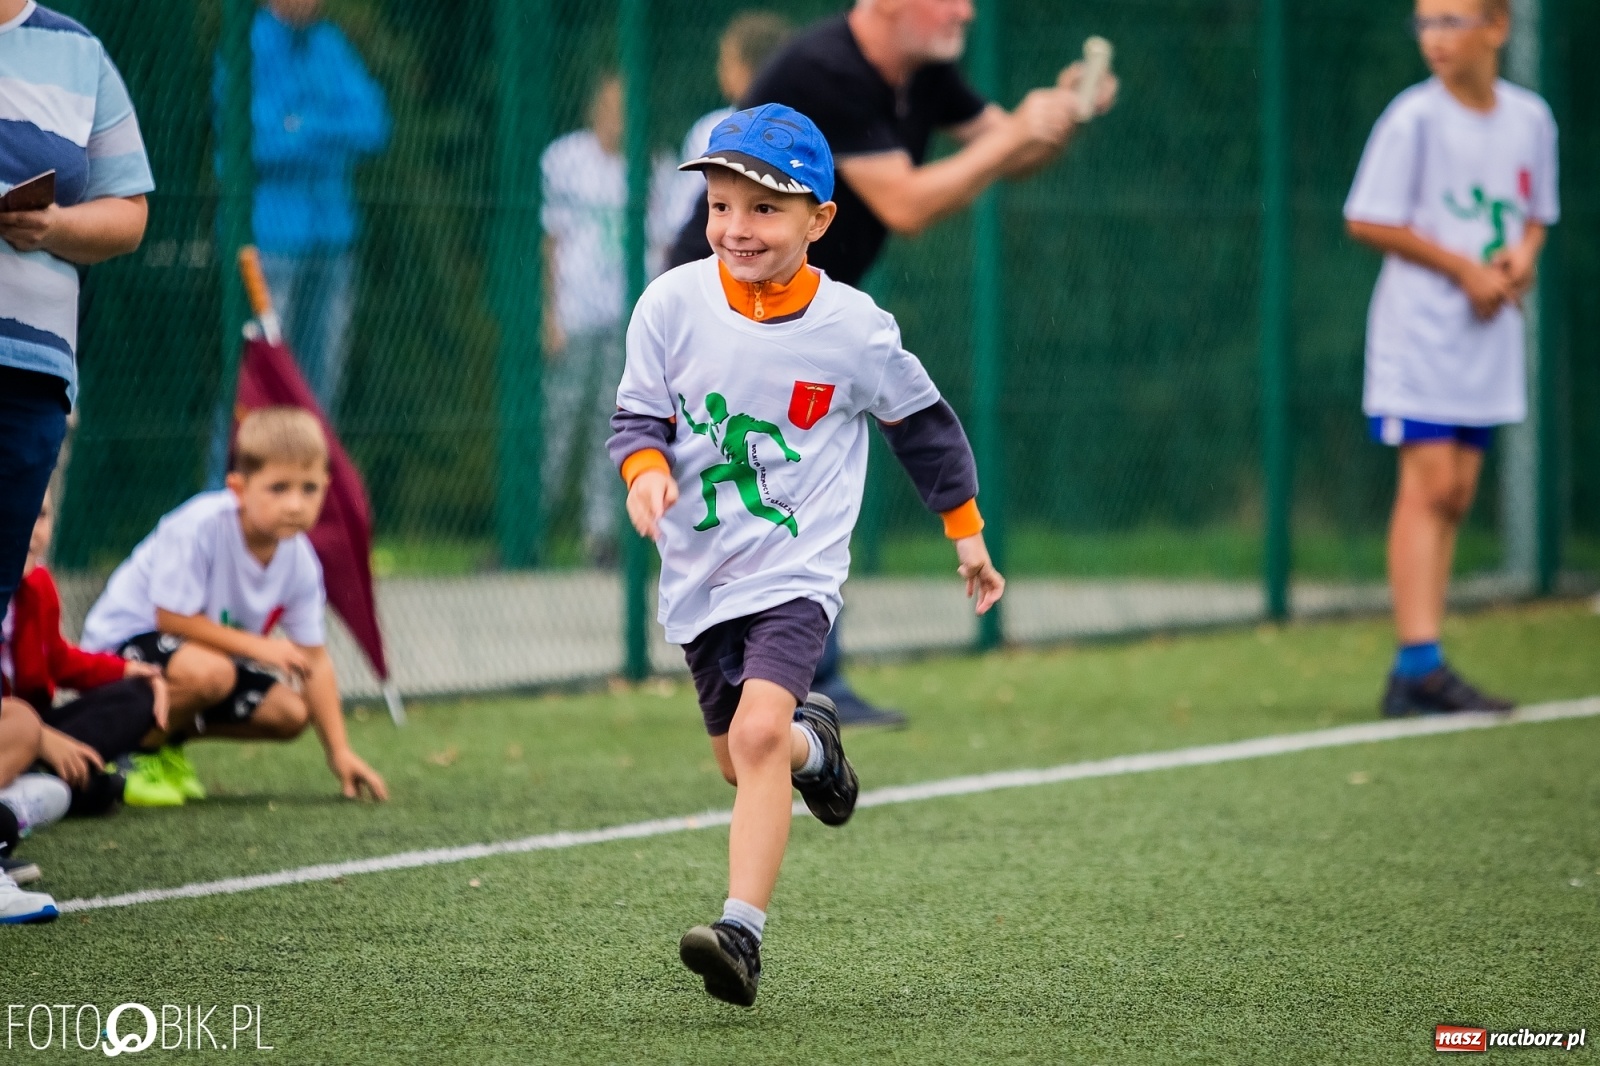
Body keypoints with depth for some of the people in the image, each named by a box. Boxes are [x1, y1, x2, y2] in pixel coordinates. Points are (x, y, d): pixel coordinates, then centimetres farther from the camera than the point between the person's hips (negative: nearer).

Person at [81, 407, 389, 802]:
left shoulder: (299, 560, -9)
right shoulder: (200, 528, -30)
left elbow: (314, 660, -1)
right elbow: (171, 618, -26)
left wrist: (339, 751, -5)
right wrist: (257, 646, -23)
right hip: (126, 637, -8)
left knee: (289, 714, -4)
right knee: (209, 673, -37)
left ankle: (170, 741, 12)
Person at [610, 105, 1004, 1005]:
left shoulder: (853, 329, -10)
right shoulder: (673, 306, -8)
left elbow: (923, 421, 6)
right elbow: (640, 415, 0)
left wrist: (966, 530, 15)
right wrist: (646, 468, -23)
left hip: (797, 569, -4)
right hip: (700, 573, 4)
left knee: (757, 732, -25)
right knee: (739, 756, 17)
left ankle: (743, 930, -27)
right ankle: (813, 744, 53)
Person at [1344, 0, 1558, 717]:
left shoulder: (1531, 119, 7)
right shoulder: (1414, 118, -10)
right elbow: (1368, 221, -10)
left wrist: (1521, 256, -5)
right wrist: (1465, 269, -13)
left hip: (1488, 334, 6)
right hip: (1421, 327, -6)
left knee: (1457, 494, 5)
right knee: (1429, 484, -13)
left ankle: (1413, 677, 8)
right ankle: (1420, 662, -17)